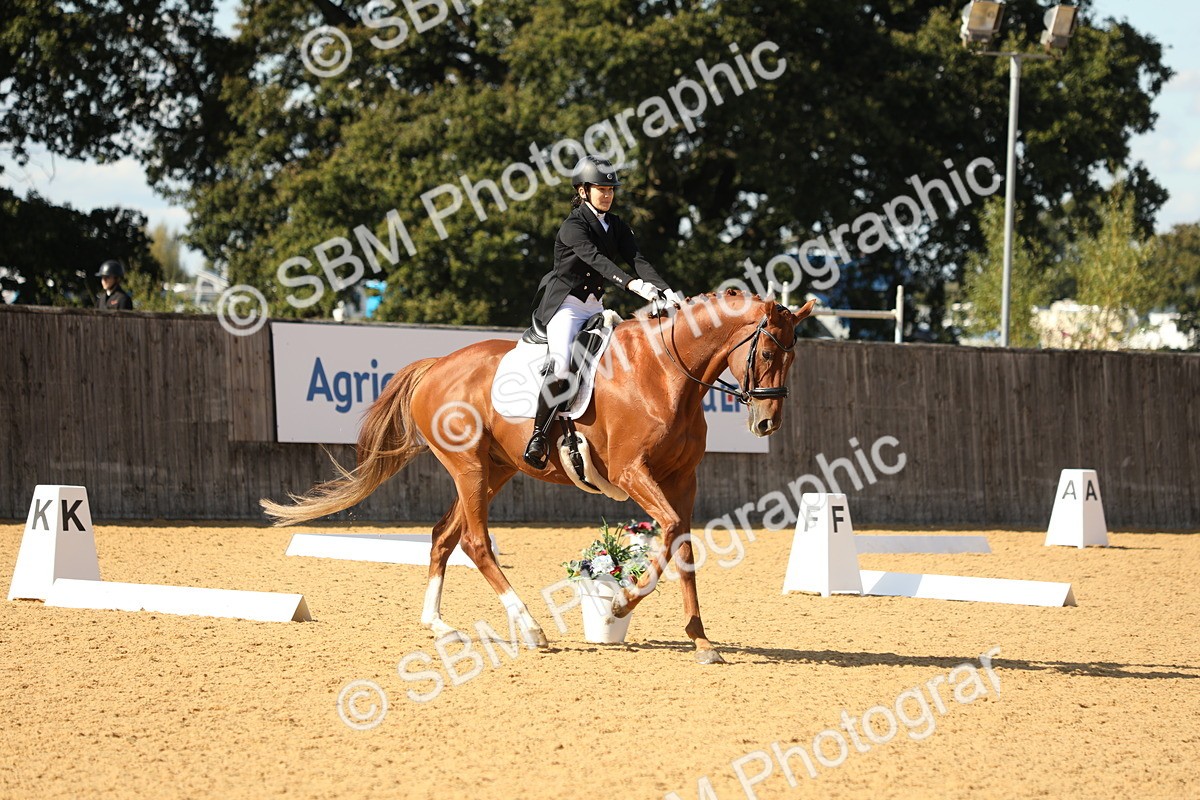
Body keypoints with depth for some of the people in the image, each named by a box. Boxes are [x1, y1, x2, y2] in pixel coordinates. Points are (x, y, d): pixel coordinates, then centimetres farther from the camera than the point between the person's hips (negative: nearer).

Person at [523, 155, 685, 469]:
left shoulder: (616, 226, 10)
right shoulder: (574, 226, -13)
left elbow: (638, 260, -3)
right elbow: (596, 259, -29)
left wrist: (665, 290, -21)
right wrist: (632, 284, -44)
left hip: (595, 307, 8)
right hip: (565, 305, -8)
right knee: (561, 366, -27)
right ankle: (538, 434, -17)